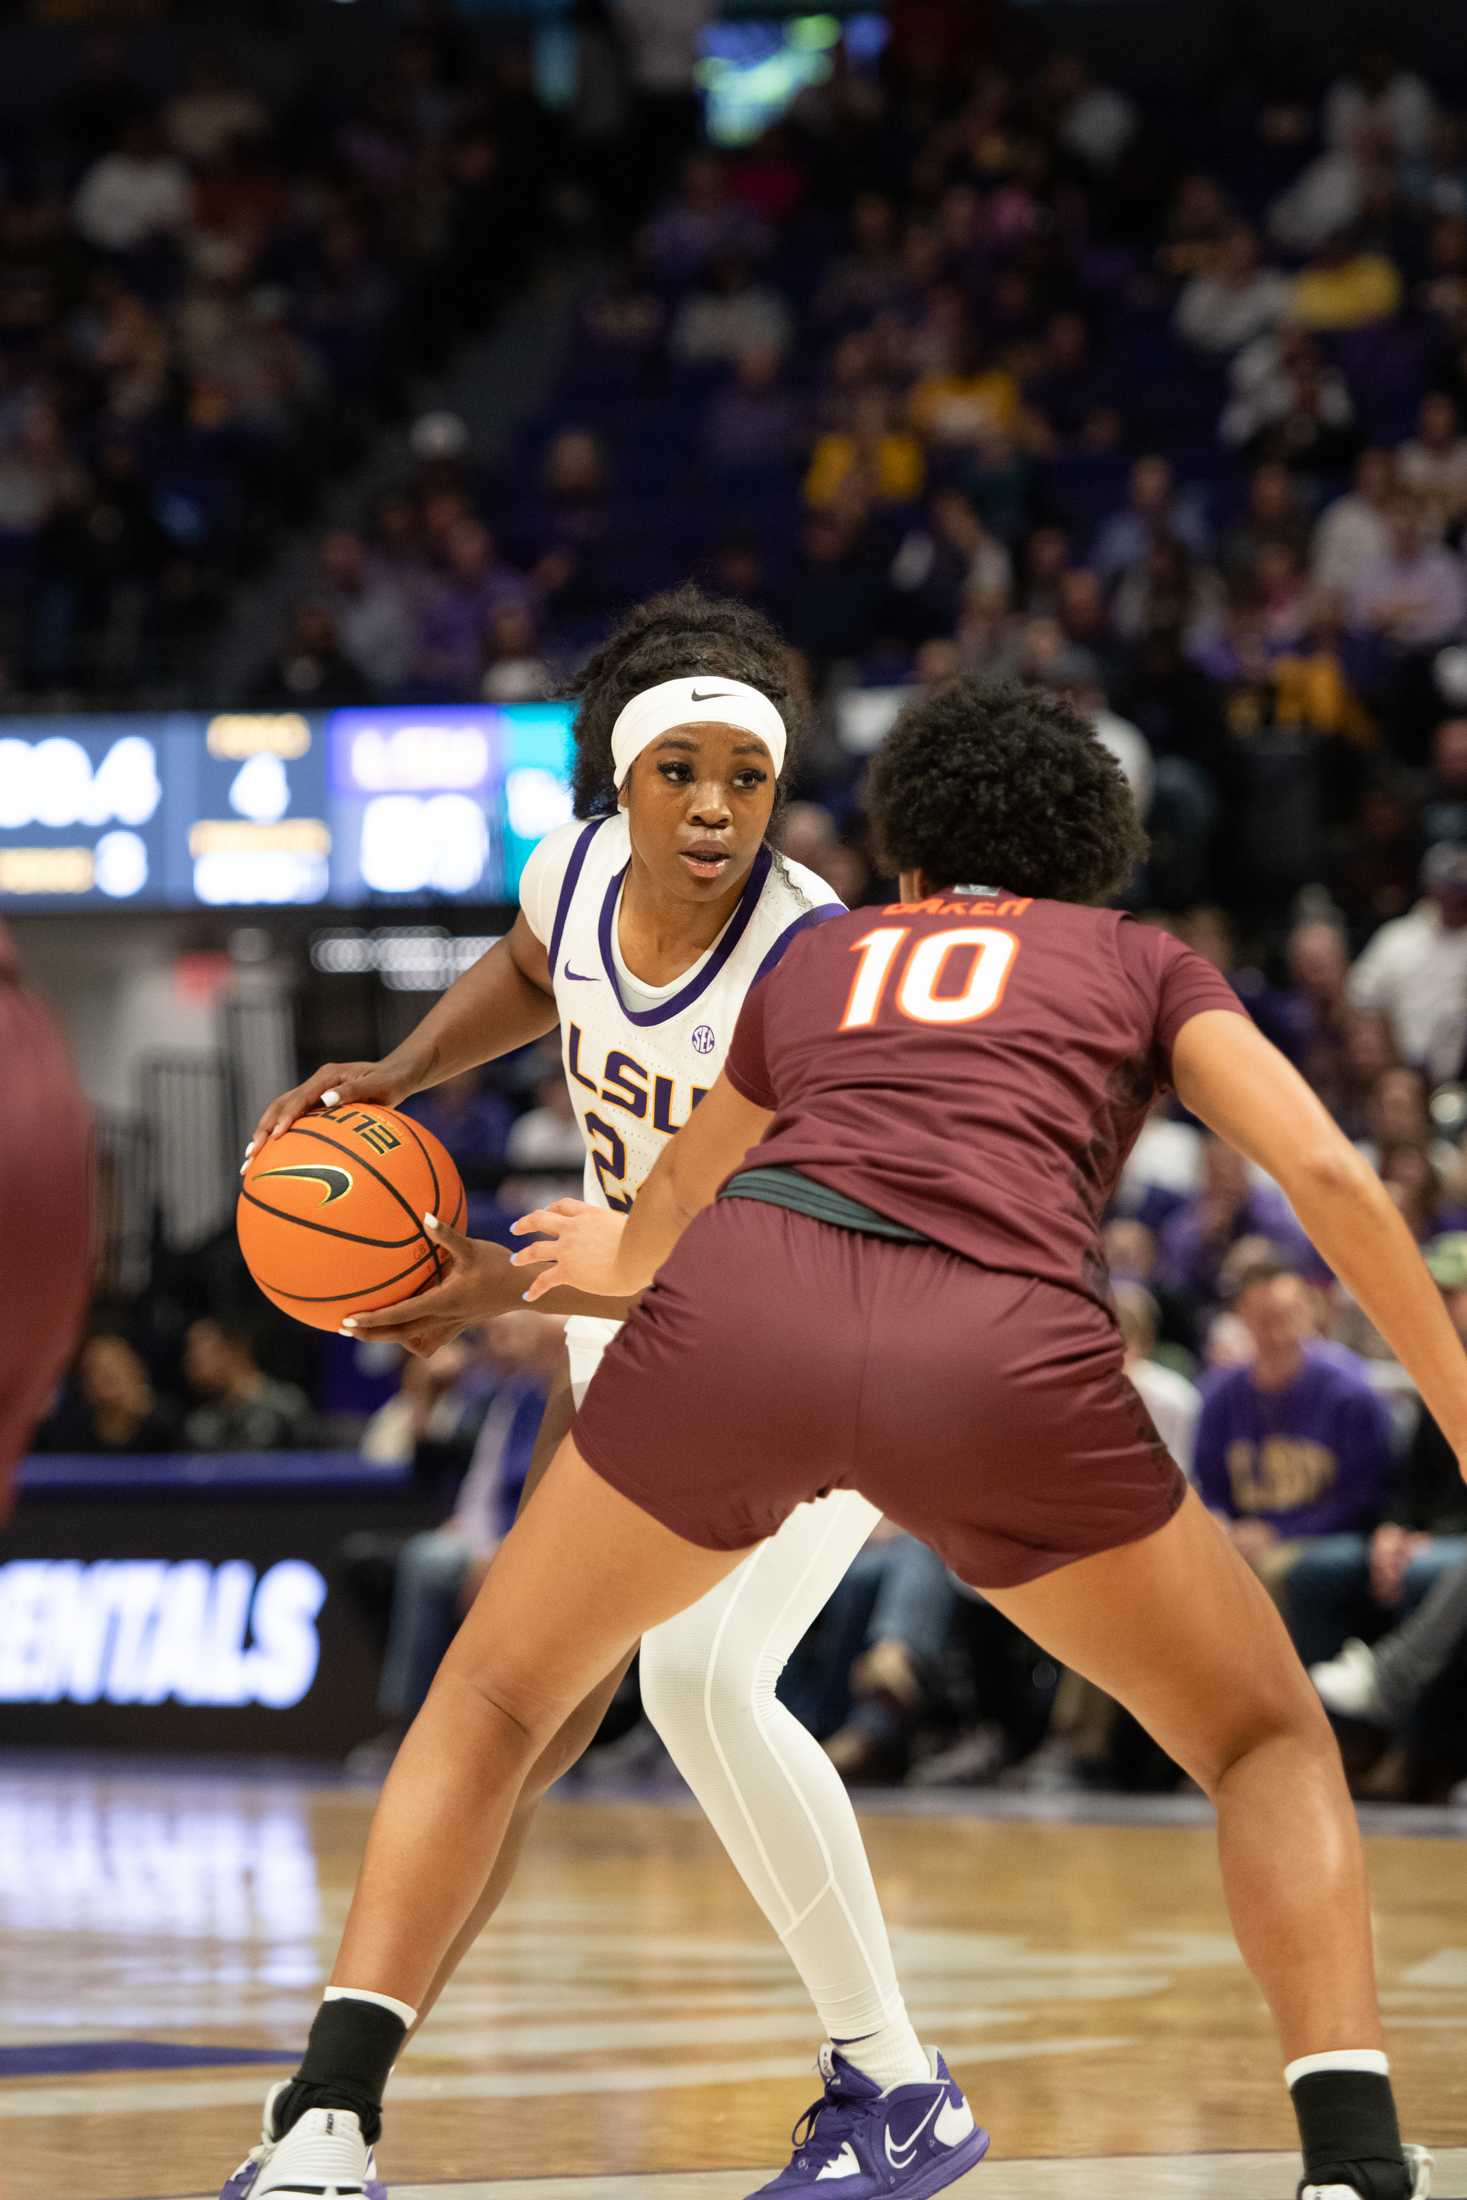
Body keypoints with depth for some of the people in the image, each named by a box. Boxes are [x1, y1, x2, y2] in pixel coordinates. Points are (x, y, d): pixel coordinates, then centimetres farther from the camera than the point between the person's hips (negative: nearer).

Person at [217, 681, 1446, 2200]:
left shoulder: (815, 960, 35)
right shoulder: (1140, 962, 29)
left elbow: (661, 1234, 49)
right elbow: (1328, 1175, 11)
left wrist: (610, 1259, 72)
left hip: (742, 1313, 2)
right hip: (1006, 1361, -2)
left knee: (493, 1698, 26)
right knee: (1273, 1744, 18)